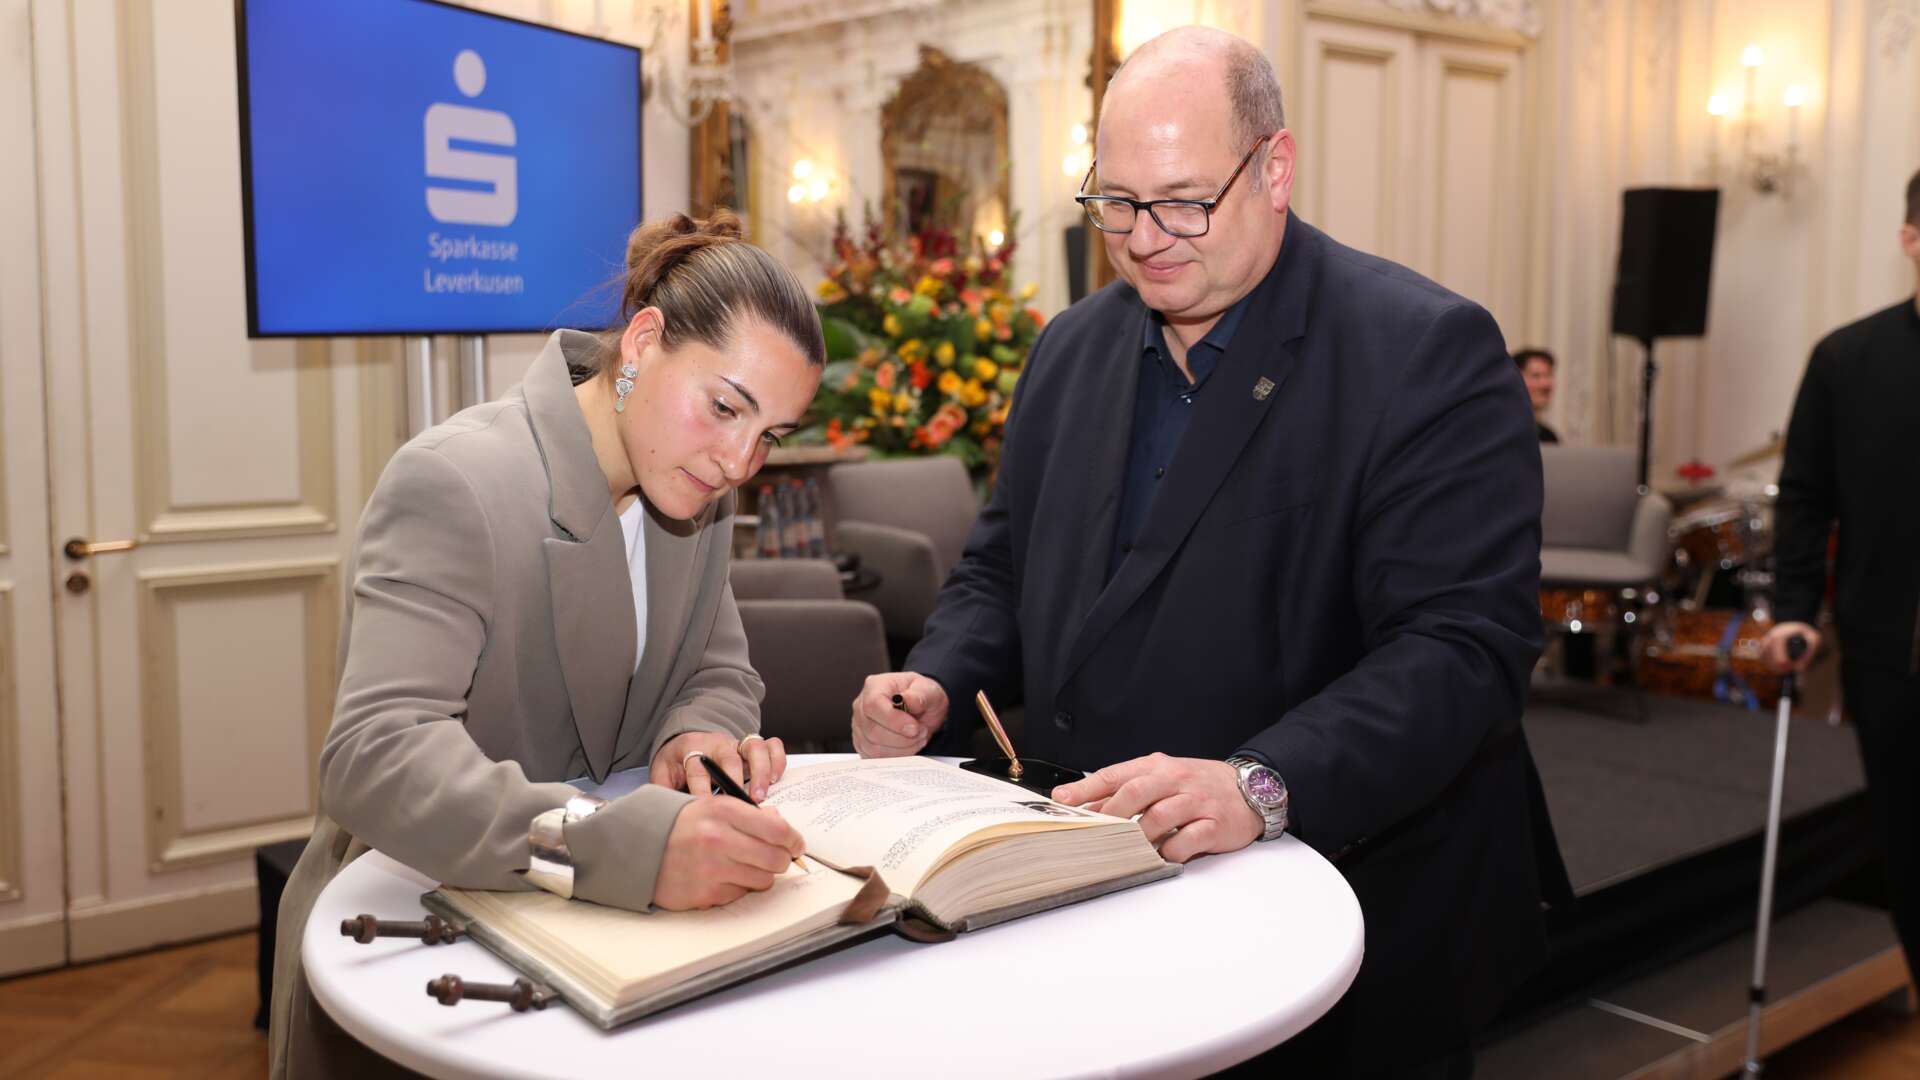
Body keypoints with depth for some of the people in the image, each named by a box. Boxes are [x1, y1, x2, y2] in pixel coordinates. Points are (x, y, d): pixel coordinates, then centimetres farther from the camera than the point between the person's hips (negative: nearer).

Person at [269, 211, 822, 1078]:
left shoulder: (698, 487, 3)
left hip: (584, 931, 6)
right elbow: (373, 755, -32)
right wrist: (630, 844, -46)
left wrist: (699, 735, -14)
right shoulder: (451, 485, -21)